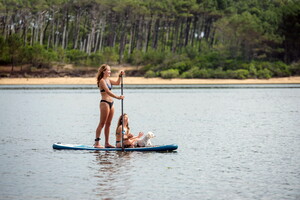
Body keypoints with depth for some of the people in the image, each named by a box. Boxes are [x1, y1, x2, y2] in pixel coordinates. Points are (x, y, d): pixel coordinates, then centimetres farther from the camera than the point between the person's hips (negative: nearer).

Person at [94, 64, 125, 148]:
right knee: (102, 124, -7)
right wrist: (117, 97, -26)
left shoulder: (108, 80, 15)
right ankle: (97, 143, -6)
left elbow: (117, 83, 24)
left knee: (108, 124, 9)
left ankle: (107, 143, 12)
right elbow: (107, 91, -20)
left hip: (111, 103, 9)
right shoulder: (102, 80, -11)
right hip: (104, 103, -9)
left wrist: (120, 76, 8)